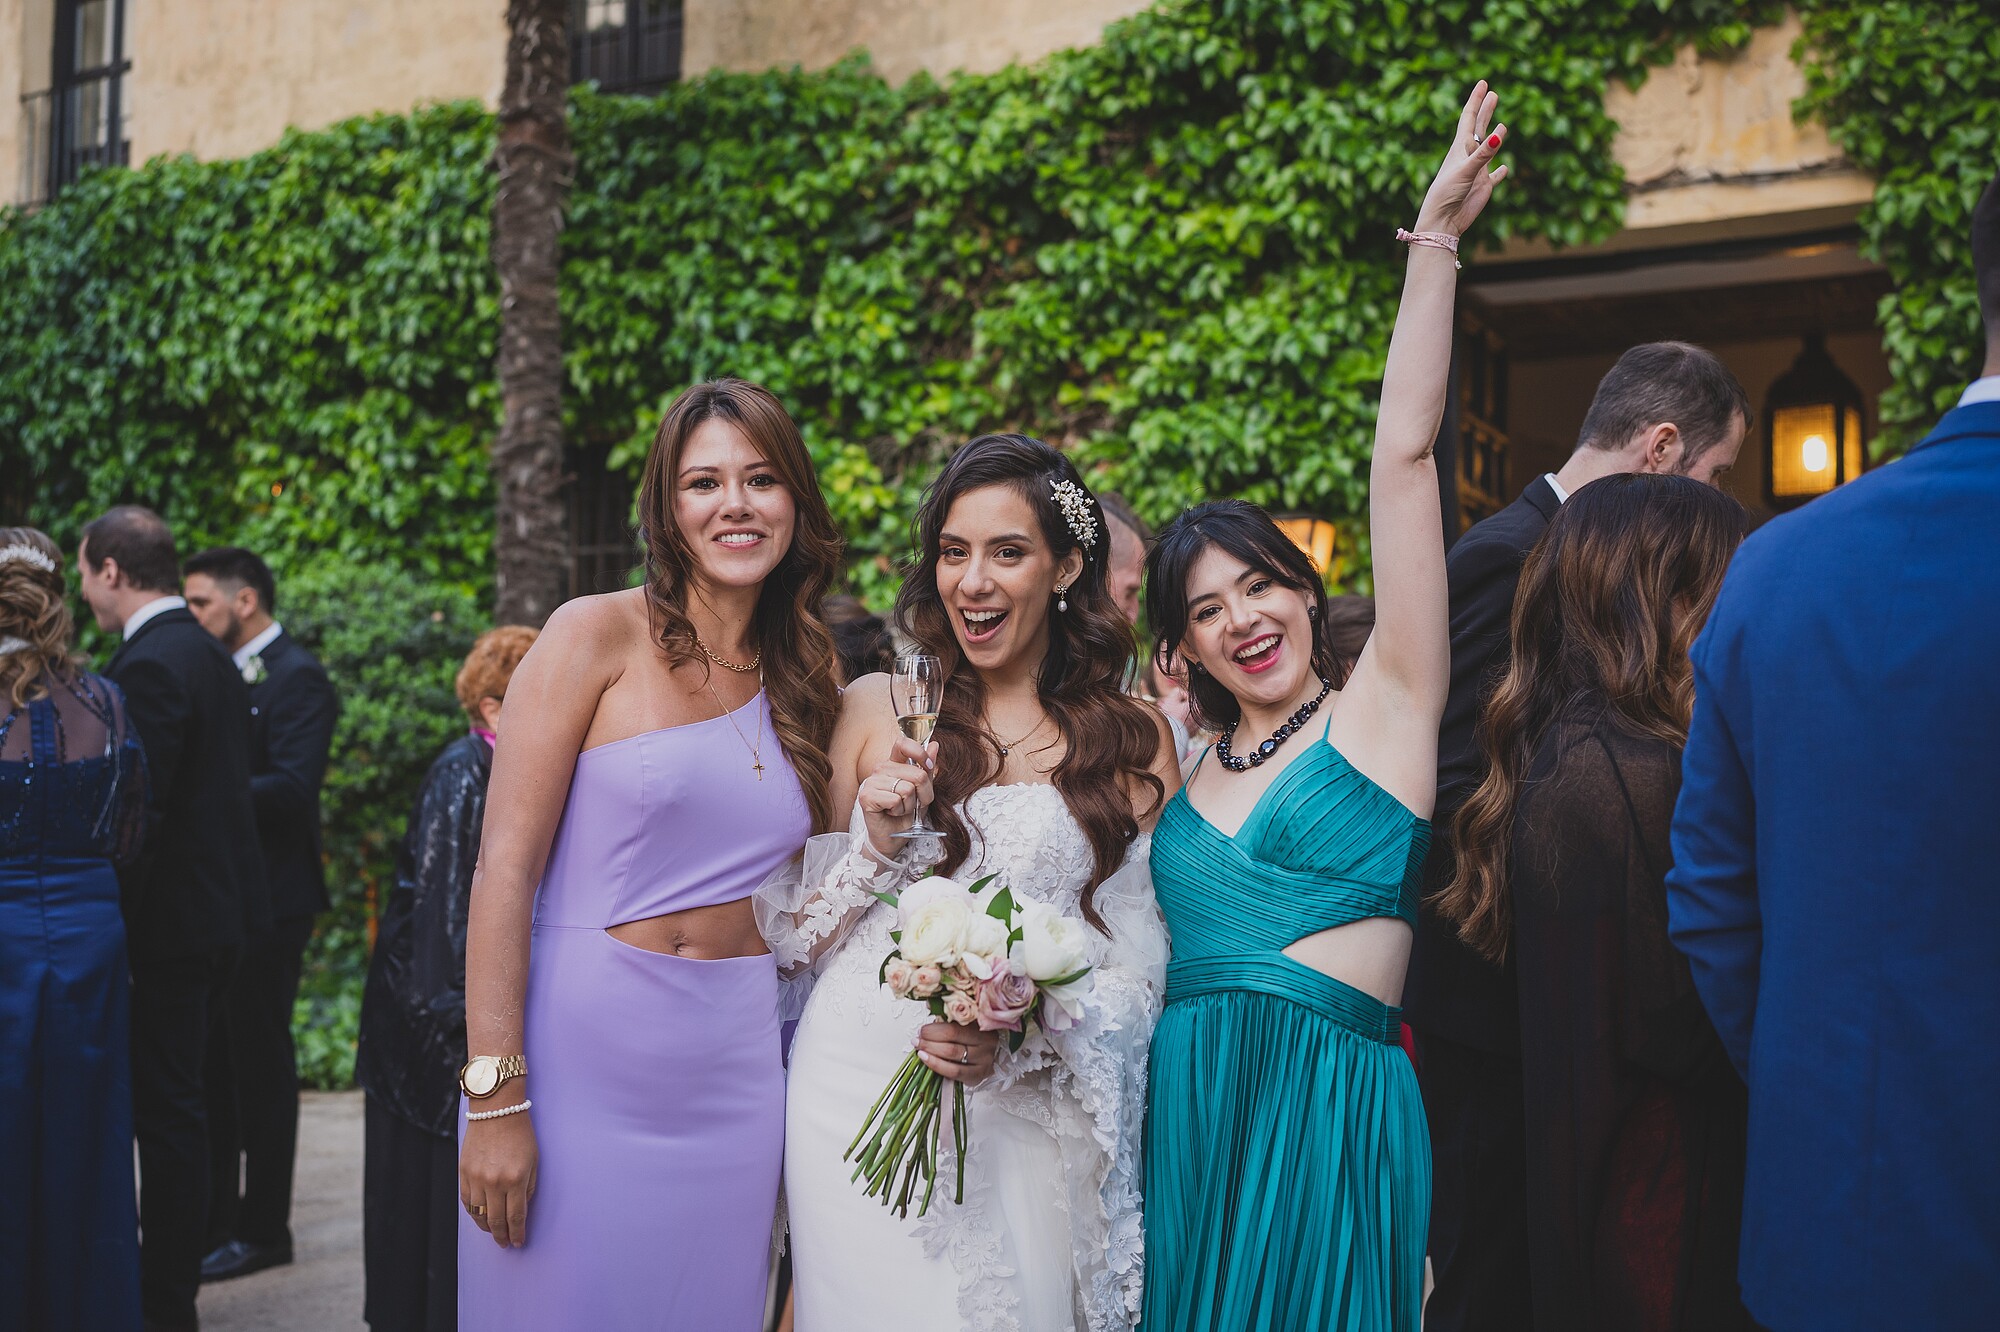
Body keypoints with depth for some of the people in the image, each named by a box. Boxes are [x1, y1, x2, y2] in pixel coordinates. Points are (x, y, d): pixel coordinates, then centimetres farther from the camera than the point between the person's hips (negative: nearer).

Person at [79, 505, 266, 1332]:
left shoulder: (148, 666, -17)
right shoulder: (211, 655, 12)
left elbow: (139, 809, -22)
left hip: (172, 916, -10)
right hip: (222, 902, 10)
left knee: (166, 1107, -2)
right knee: (179, 1097, 18)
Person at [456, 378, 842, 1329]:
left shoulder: (803, 680, 11)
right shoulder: (599, 635, -5)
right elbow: (505, 868, -10)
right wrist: (495, 1097, -16)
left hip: (731, 1073, 5)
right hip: (581, 1059, -4)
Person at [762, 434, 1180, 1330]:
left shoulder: (1134, 744, 2)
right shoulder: (875, 710, 3)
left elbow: (1140, 968, 1)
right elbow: (796, 936, 5)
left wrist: (1018, 1043, -15)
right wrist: (877, 846, -12)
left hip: (1026, 1116, 0)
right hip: (861, 1096, 0)